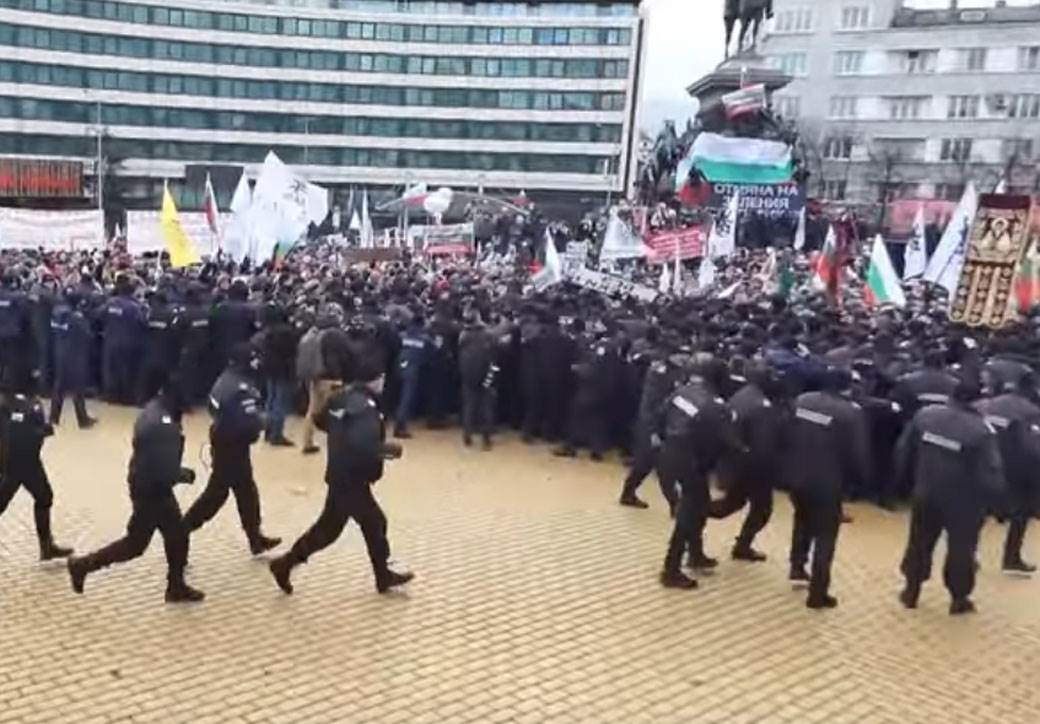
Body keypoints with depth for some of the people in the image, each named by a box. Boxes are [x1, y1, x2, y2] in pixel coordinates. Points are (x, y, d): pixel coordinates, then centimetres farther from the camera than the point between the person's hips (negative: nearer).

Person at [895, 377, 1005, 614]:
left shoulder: (925, 414, -7)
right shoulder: (982, 430, -20)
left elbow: (903, 451, 2)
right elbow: (991, 475, -20)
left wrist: (908, 478, 16)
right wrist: (990, 499, -3)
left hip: (926, 494, 4)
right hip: (963, 502, -3)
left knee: (919, 542, 19)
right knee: (961, 549, 15)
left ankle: (911, 590, 29)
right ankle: (959, 597, 27)